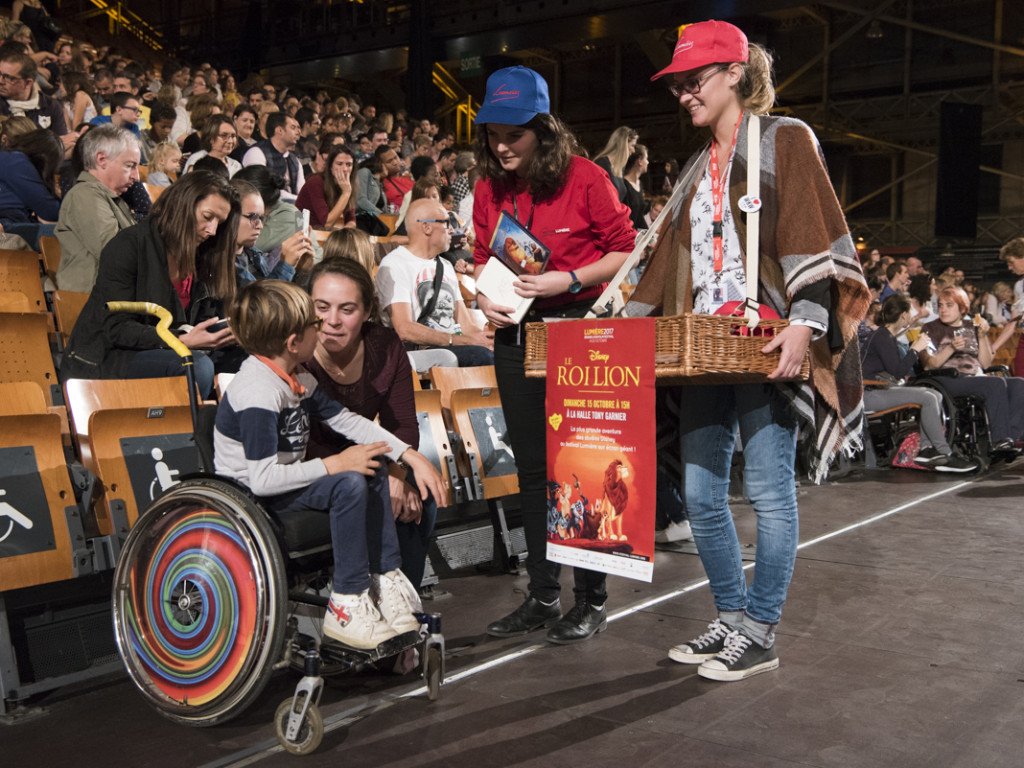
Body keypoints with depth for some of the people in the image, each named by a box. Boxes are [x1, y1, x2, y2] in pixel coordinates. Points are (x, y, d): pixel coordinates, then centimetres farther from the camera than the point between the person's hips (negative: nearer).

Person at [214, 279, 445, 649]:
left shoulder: (297, 378, 4)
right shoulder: (258, 394, -27)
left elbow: (347, 420, 8)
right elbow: (263, 479, -32)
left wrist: (412, 456, 1)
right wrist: (334, 465, -24)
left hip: (286, 480, 10)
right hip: (248, 498, -10)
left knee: (373, 470, 1)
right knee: (349, 485, -27)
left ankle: (385, 579, 4)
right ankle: (346, 608, -18)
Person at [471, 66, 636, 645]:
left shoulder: (584, 178, -9)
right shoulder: (490, 189, 6)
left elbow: (626, 250, -4)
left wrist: (568, 280, -18)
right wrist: (485, 296, -3)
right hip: (517, 335, 5)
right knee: (533, 469, 10)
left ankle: (593, 598, 13)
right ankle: (544, 597, 22)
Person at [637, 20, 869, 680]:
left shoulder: (784, 141, 1)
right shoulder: (699, 169, 21)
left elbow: (812, 236, -10)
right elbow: (670, 259, 23)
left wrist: (803, 323, -22)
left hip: (766, 344, -7)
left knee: (769, 489, -3)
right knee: (700, 491, 6)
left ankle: (761, 635, 8)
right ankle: (732, 619, 19)